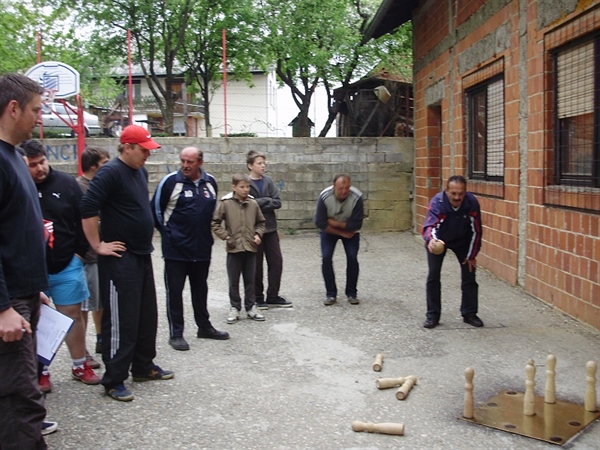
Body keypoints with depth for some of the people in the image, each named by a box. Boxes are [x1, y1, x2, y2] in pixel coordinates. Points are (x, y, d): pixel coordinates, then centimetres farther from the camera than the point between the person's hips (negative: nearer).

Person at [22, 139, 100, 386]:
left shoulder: (66, 183, -2)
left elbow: (83, 219, 4)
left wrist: (80, 252, 1)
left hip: (66, 265, 1)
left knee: (73, 315, 9)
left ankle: (80, 366, 24)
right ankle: (40, 371, 22)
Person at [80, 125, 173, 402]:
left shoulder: (140, 172, 11)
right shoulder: (111, 172, -16)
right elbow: (87, 209, -22)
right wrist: (98, 246, -18)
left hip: (143, 255, 9)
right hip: (119, 259, -9)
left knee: (147, 315, 16)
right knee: (121, 320, -4)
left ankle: (144, 367, 30)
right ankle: (114, 380, 6)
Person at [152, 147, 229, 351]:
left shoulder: (210, 182, 4)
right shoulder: (170, 181, -10)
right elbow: (156, 209, -2)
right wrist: (168, 233, 2)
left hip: (202, 248, 5)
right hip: (175, 249, -4)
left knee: (200, 289, 17)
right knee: (174, 291, 2)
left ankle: (204, 326, 30)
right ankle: (176, 334, 10)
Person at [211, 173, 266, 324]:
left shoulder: (253, 204, 2)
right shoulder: (225, 204, -7)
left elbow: (260, 222, 15)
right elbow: (215, 223, -3)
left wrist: (258, 234, -1)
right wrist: (226, 236, -9)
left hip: (250, 248, 3)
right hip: (234, 249, -3)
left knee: (250, 280, 11)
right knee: (234, 281, 6)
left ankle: (251, 307, 22)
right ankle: (234, 308, 17)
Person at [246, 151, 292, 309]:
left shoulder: (268, 181, 6)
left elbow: (278, 202, -2)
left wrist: (258, 204, -14)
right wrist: (267, 201, -13)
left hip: (270, 228, 5)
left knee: (276, 261, 5)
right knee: (256, 265, 5)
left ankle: (273, 297, 17)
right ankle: (258, 298, 18)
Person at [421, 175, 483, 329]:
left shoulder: (472, 203, -28)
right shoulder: (437, 202, -35)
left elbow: (476, 231, -16)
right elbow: (430, 225, -48)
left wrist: (471, 255, -10)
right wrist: (431, 240, -71)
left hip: (462, 240, 2)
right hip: (438, 240, -2)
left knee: (469, 275, 2)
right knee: (433, 276, -7)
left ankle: (469, 313, 17)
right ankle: (432, 315, 5)